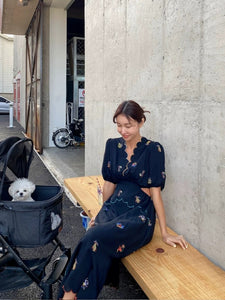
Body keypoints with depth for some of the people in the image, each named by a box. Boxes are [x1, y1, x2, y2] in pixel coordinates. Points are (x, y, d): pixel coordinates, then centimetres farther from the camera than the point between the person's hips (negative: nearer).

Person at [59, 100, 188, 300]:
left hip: (139, 213, -4)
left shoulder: (153, 149, -5)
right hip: (114, 206, 4)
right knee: (97, 249, -27)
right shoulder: (113, 145, 9)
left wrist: (164, 233, -3)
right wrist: (103, 214, 21)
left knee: (95, 237, -29)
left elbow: (155, 191, -5)